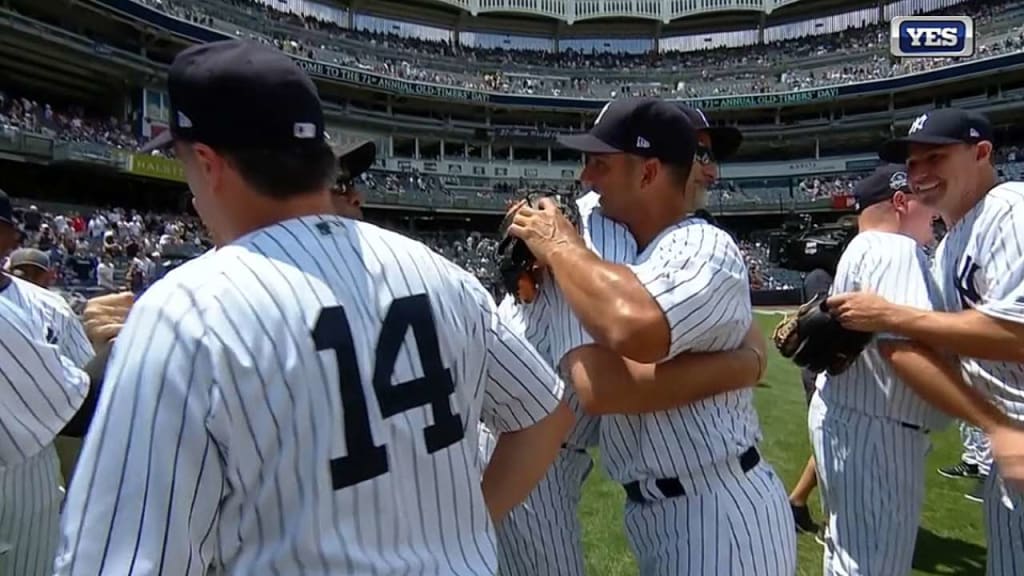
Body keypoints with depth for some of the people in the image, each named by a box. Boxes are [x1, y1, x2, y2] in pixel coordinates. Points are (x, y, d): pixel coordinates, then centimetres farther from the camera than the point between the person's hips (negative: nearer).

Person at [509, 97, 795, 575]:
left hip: (720, 522, -7)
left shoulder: (705, 249, -17)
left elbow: (635, 328, -38)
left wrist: (560, 247, -23)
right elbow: (598, 388, -7)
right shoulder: (611, 266, 6)